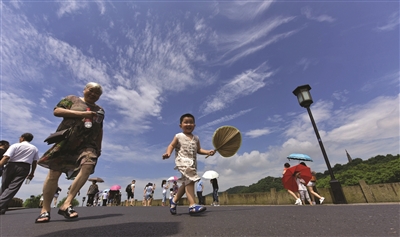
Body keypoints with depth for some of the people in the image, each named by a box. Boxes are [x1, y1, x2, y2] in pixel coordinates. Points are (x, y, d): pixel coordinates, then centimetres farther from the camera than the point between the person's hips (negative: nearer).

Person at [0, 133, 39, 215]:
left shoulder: (15, 145, 1)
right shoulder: (34, 149, 9)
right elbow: (34, 162, 8)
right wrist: (32, 173, 15)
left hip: (12, 166, -1)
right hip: (24, 168, 1)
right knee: (13, 187, 0)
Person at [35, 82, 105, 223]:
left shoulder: (100, 110, 21)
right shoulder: (72, 99, 13)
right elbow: (57, 111, -1)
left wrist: (99, 147, 15)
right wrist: (81, 114, -11)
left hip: (87, 143, 2)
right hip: (67, 140, -2)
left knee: (88, 166, -23)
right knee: (54, 172, -2)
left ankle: (66, 205, -17)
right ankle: (45, 209, 11)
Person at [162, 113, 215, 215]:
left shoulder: (196, 138, 15)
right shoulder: (178, 136, 2)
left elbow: (199, 150, 16)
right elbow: (171, 146, 0)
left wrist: (208, 152, 0)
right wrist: (168, 153, -19)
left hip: (192, 163, 7)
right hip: (183, 161, -7)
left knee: (186, 183, 12)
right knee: (190, 181, -21)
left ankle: (174, 200, 31)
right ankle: (192, 205, -21)